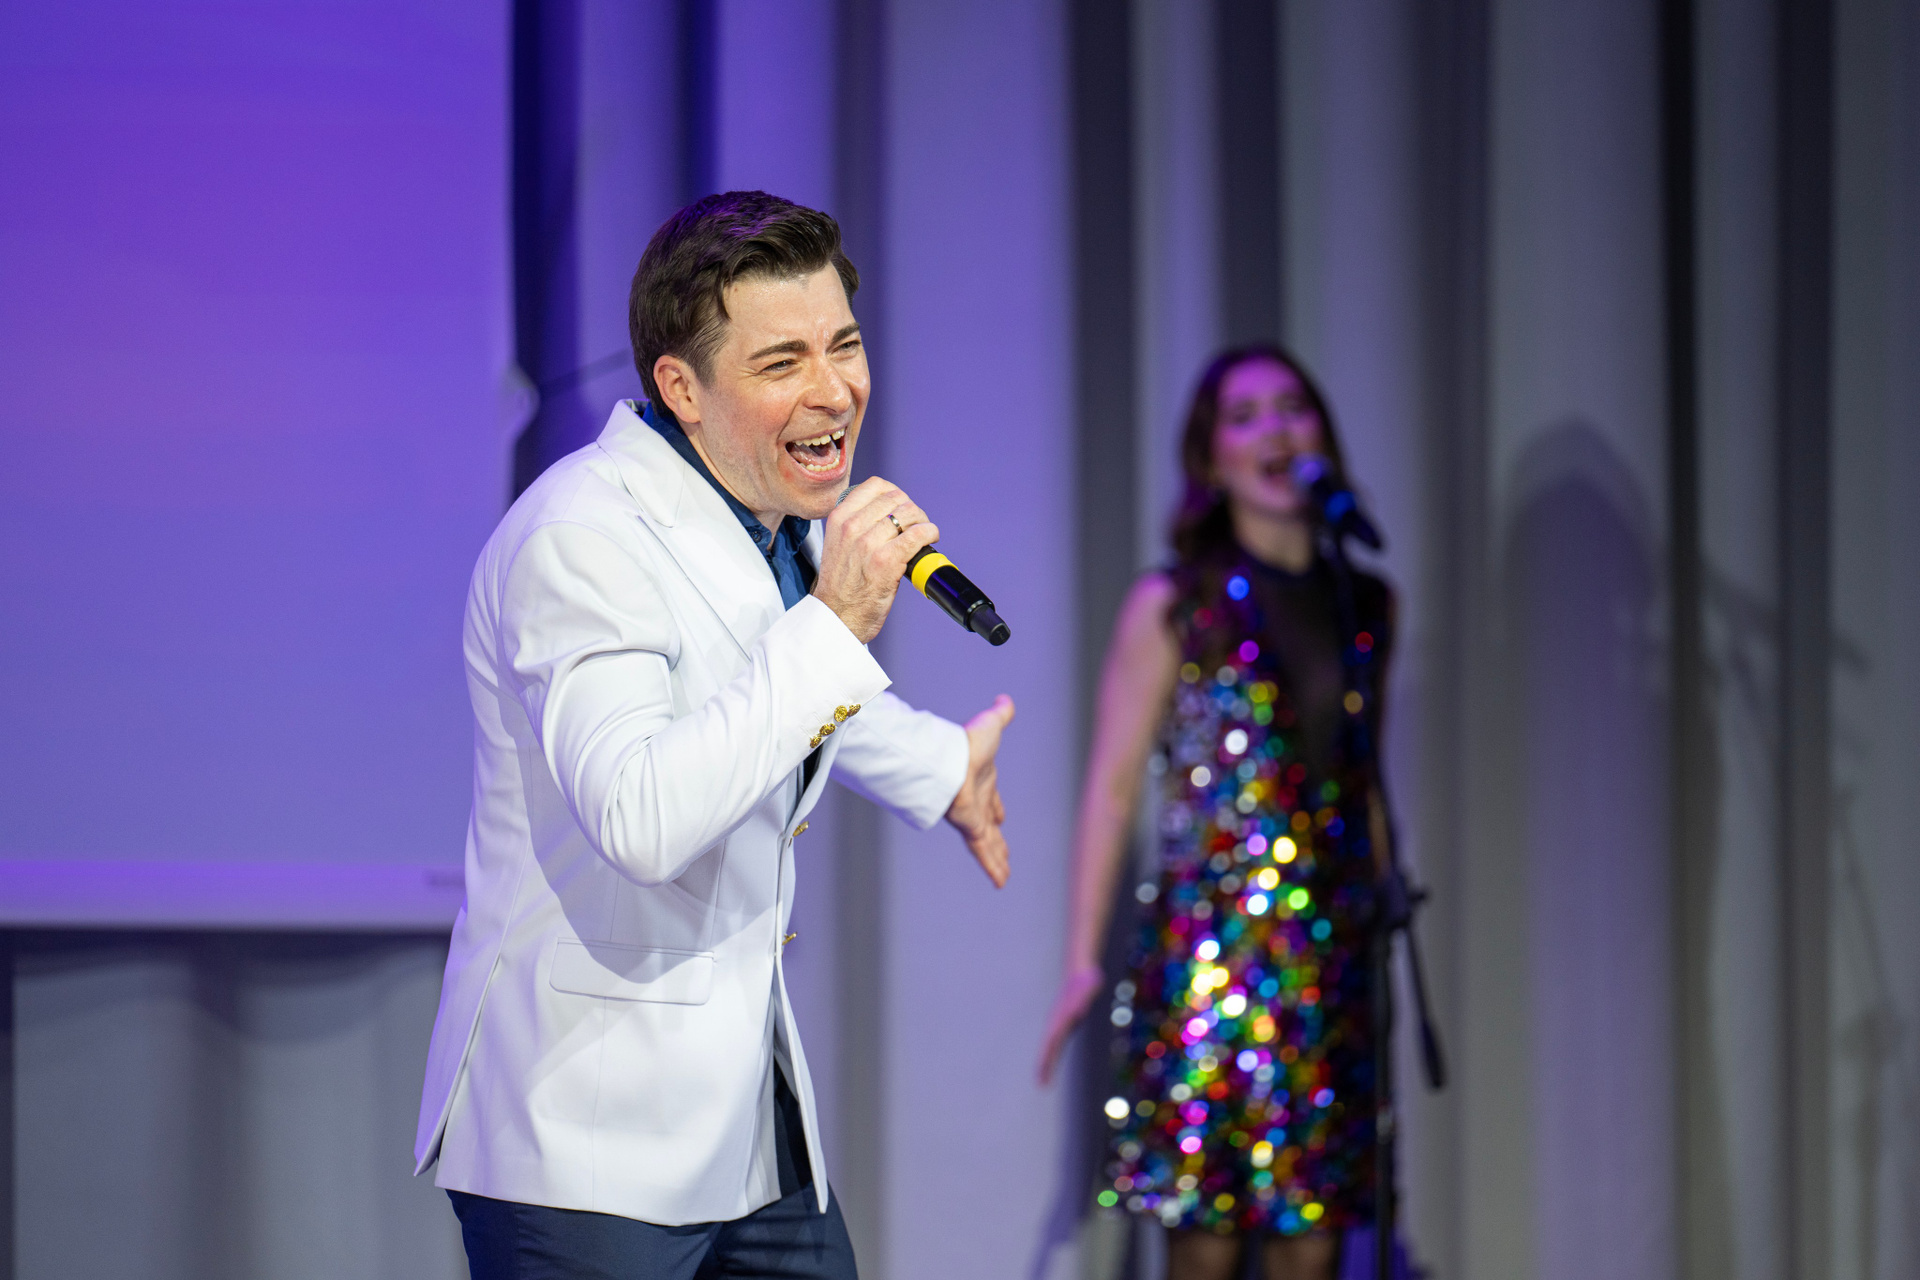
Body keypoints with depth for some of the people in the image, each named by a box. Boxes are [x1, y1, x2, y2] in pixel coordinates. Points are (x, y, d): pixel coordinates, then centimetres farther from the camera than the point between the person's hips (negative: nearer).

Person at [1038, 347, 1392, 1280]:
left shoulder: (1365, 606, 13)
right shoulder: (1174, 607, 1)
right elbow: (1112, 786, -1)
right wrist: (1082, 959, -6)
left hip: (1334, 955, 4)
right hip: (1209, 947, -4)